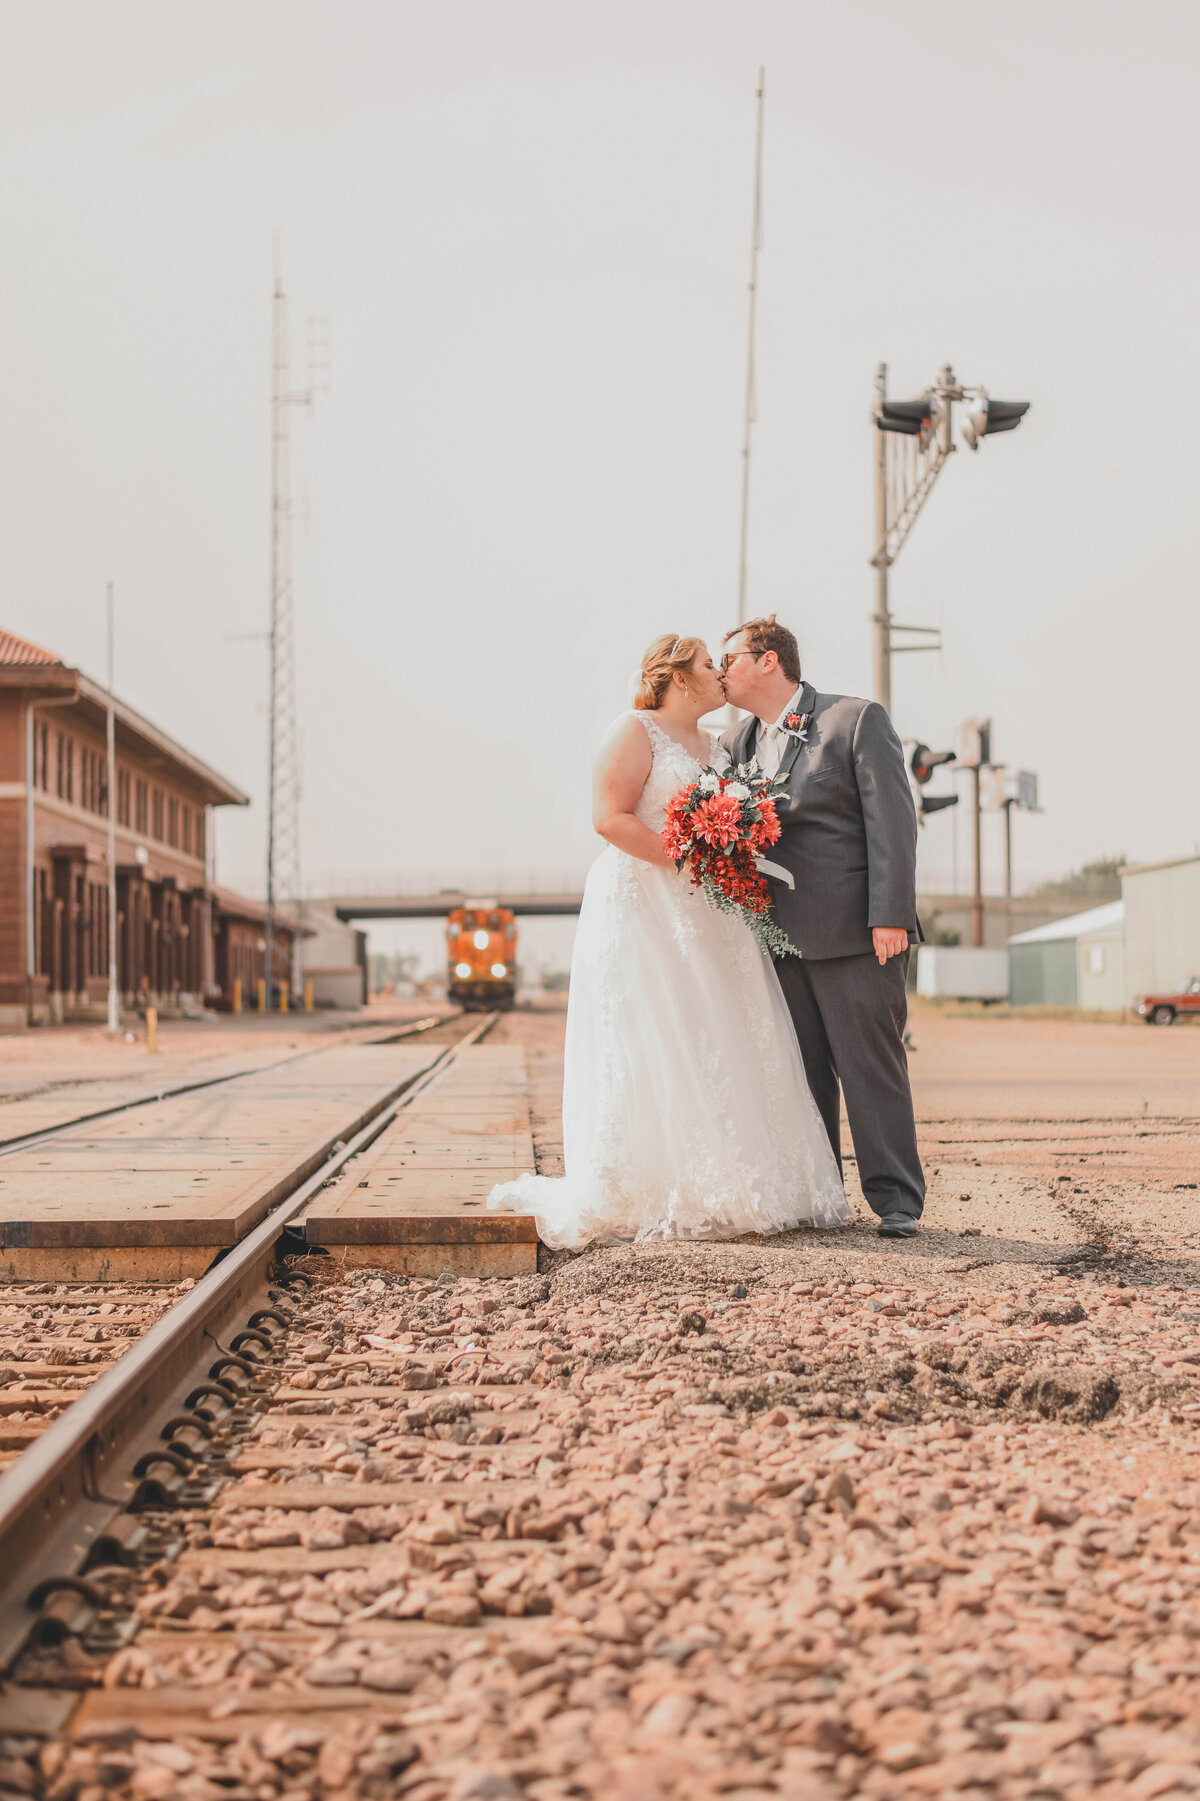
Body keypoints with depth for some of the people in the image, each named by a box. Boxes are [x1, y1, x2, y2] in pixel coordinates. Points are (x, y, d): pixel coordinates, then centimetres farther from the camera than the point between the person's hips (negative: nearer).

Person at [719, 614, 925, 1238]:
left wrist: (890, 916, -16)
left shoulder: (858, 719, -2)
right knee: (801, 1071, 9)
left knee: (871, 1065, -3)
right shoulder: (735, 742, 16)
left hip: (854, 932, -6)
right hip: (779, 936, 6)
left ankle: (895, 1198, 4)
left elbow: (892, 820, -8)